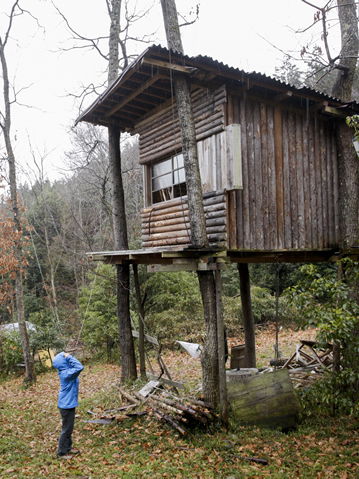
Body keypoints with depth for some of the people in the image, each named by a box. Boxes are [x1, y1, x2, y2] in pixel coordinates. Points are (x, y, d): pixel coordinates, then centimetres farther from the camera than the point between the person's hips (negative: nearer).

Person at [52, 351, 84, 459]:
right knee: (67, 429, 5)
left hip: (69, 404, 9)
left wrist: (67, 356, -5)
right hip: (67, 405, -9)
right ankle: (61, 453, 20)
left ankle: (68, 447, 38)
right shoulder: (67, 373, -28)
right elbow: (79, 367, -39)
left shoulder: (65, 371, 0)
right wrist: (69, 357, -31)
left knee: (69, 428, 23)